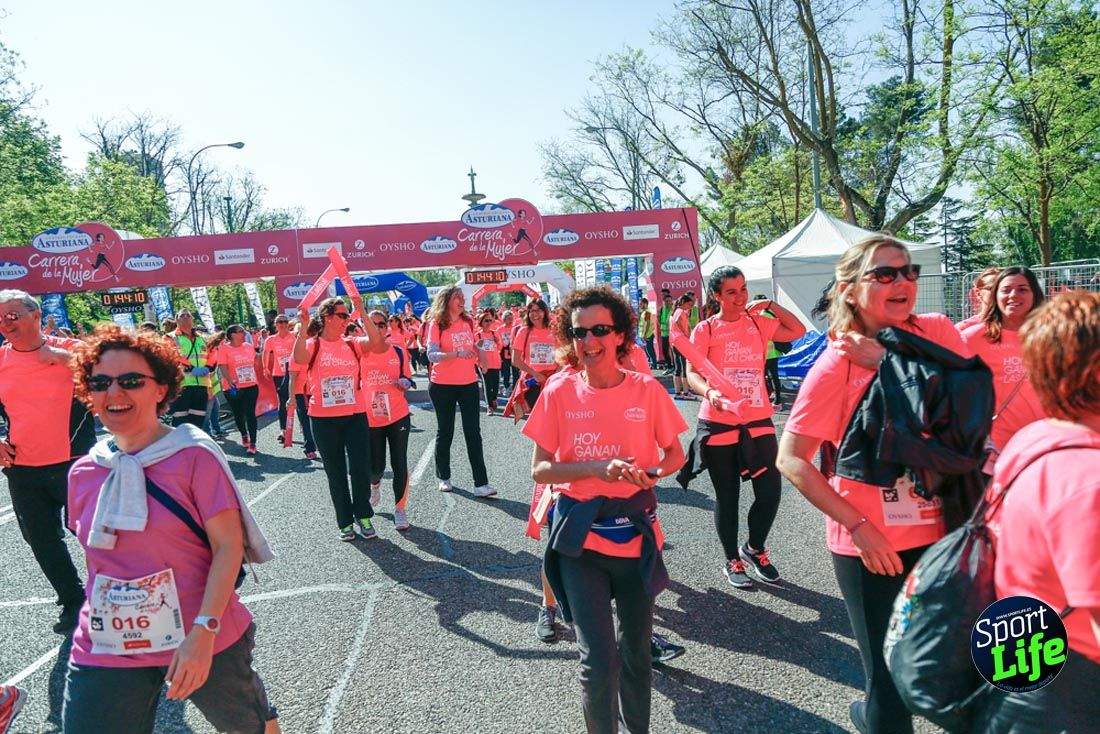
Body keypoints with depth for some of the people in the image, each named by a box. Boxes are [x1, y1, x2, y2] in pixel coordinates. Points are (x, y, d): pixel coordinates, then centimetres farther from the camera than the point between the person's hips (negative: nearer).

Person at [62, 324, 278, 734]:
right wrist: (95, 626, 18)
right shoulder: (83, 473, 2)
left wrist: (204, 631, -23)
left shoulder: (195, 455, -13)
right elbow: (95, 556, 15)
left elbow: (229, 546, -16)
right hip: (104, 651, 4)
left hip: (205, 641, -3)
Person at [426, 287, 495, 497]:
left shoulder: (468, 321, 5)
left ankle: (481, 483, -2)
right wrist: (456, 354, -31)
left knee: (473, 433, -1)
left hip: (468, 383, 3)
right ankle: (443, 477, 26)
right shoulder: (436, 324, -8)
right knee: (445, 432, 9)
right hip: (443, 386, -3)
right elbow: (432, 355, -19)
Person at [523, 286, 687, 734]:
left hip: (636, 533, 2)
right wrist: (597, 468, -20)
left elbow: (675, 454, 6)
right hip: (580, 537, -1)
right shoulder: (559, 392, -6)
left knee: (636, 652, 17)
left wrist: (652, 473, -15)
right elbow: (539, 470, -4)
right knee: (598, 659, -5)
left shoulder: (647, 390, -5)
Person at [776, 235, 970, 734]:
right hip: (871, 543, -4)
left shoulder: (937, 332, -1)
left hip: (942, 532, 4)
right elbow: (791, 459, -15)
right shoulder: (838, 361, -14)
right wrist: (858, 526, -18)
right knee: (890, 693, 8)